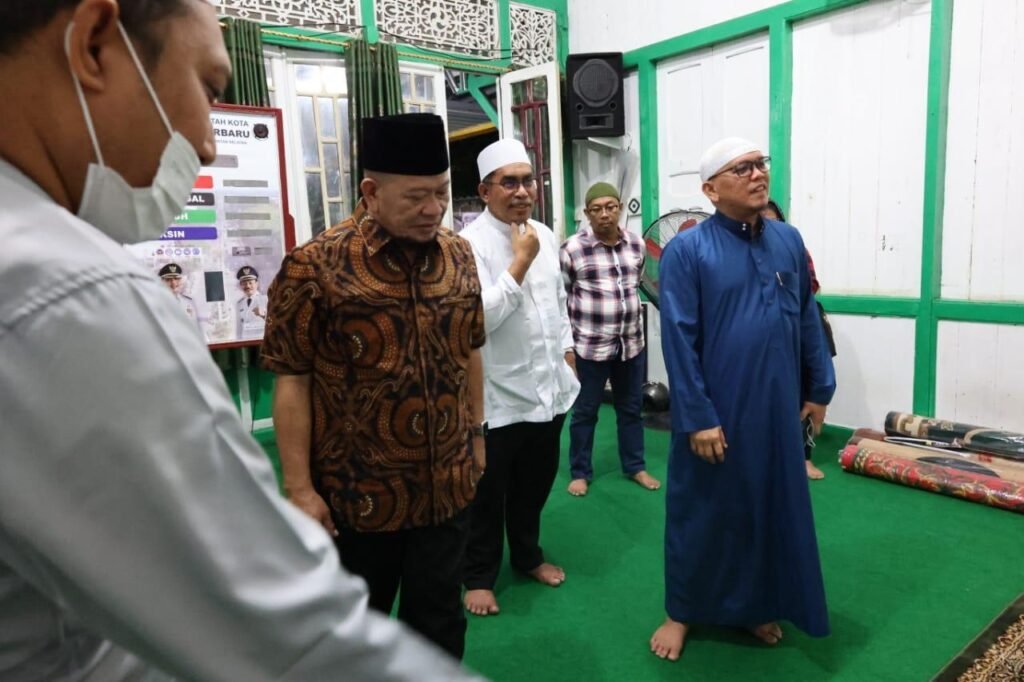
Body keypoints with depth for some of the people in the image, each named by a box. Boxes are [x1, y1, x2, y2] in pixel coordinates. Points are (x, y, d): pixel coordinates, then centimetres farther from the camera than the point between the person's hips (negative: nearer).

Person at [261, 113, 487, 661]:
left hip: (446, 485, 4)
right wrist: (300, 487, -12)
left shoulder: (459, 255, 1)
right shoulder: (316, 265, -14)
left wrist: (476, 433, 13)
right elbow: (291, 381, -12)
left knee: (439, 622, 20)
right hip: (359, 493, -3)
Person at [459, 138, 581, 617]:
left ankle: (527, 556, 43)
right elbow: (481, 317, -25)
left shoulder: (545, 236, 6)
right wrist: (521, 261, -22)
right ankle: (479, 575, 31)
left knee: (535, 485, 22)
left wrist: (568, 354, 16)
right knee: (488, 495, 11)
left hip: (549, 388, 7)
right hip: (498, 396, -6)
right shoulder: (471, 242, -16)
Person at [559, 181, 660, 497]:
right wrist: (566, 341, -4)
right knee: (585, 412, 9)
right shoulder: (572, 248, -11)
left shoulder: (637, 244, 2)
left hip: (631, 343, 4)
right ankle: (580, 472, 26)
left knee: (631, 409, 17)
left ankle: (635, 467, 34)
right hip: (590, 346, -4)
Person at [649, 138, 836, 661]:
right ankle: (682, 611, 30)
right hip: (714, 412, -5)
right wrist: (697, 416, -16)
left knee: (773, 508, 17)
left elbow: (807, 319, 11)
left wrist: (819, 387, 12)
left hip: (776, 408, 5)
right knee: (701, 511, 9)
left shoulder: (788, 240, 5)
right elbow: (678, 339, -15)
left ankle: (758, 605, 39)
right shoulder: (686, 250, -11)